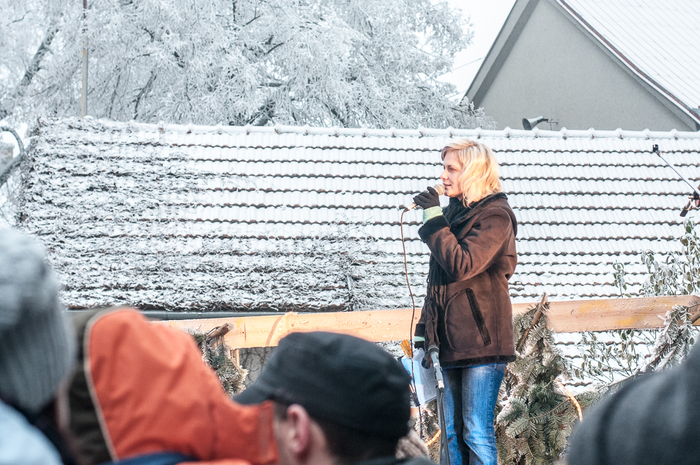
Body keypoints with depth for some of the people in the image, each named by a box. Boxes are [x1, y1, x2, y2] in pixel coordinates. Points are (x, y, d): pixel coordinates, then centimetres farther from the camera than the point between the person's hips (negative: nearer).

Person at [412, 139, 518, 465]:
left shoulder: (495, 217, -8)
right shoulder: (454, 213, 16)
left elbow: (461, 266, -22)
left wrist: (434, 220, -15)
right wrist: (424, 330, 16)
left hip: (482, 341, -8)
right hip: (452, 341, 8)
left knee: (477, 432, -9)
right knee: (454, 434, 7)